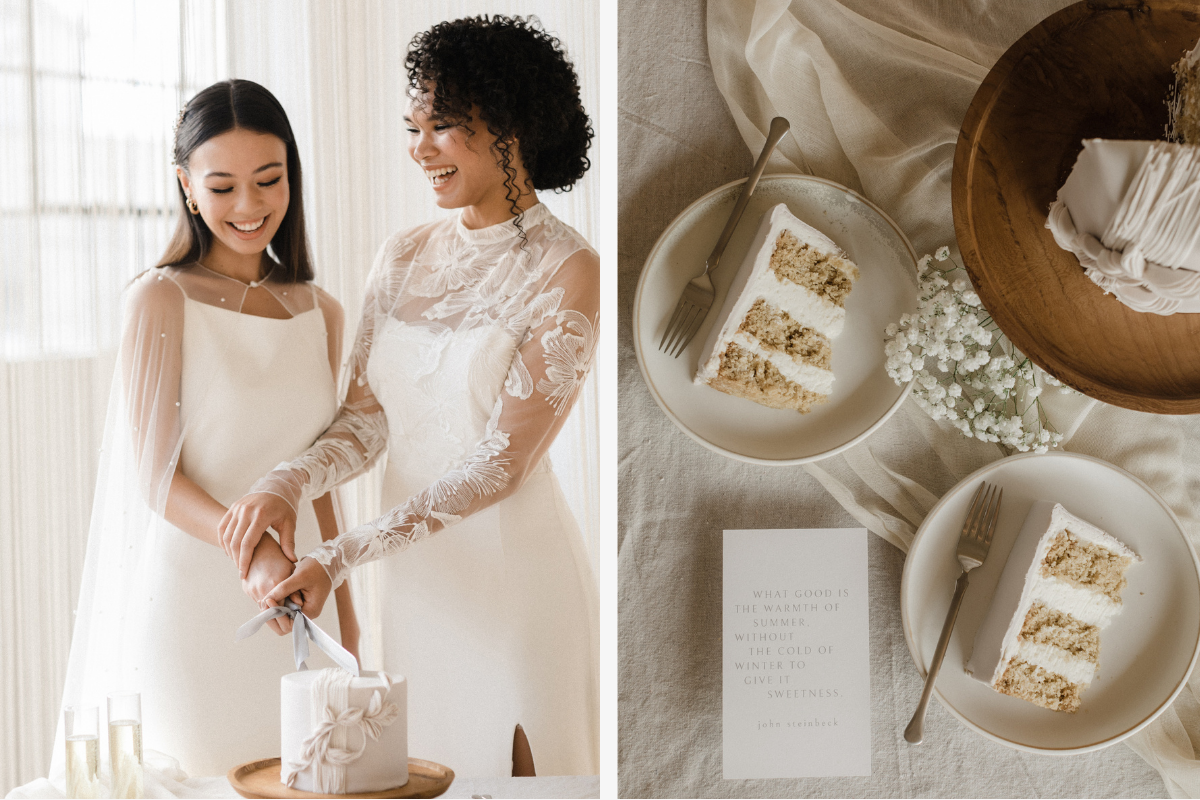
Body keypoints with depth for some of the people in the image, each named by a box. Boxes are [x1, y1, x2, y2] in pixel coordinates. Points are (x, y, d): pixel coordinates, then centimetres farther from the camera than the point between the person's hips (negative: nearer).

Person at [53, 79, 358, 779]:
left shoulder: (321, 314, 9)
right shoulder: (161, 300, -6)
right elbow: (155, 478, -11)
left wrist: (346, 627, 16)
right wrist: (250, 545, -28)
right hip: (187, 605, -4)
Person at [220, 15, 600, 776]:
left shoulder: (567, 271, -13)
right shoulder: (403, 258, 7)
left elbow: (500, 463, -17)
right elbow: (364, 422, 4)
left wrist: (339, 558, -22)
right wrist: (286, 486, -18)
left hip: (515, 568, -5)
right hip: (416, 577, 6)